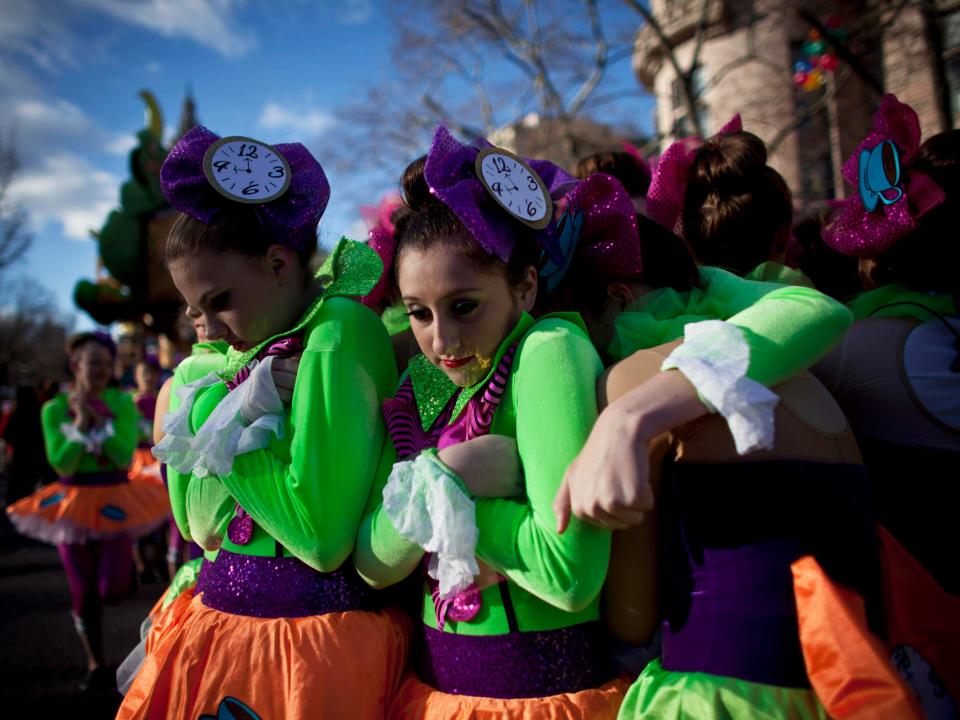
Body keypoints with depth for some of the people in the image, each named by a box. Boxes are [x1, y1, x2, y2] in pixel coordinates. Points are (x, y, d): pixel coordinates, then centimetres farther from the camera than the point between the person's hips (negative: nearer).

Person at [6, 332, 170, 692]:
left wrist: (99, 417, -18)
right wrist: (80, 421, -17)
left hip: (113, 500, -1)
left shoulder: (121, 402, -6)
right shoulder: (55, 408, -3)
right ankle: (96, 664, 26)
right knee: (83, 592, 7)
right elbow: (62, 463, -12)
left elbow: (124, 457, -15)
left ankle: (128, 564, 30)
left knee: (112, 591, -7)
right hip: (72, 502, 1)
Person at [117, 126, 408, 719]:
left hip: (318, 640, -7)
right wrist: (242, 410, -7)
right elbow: (196, 519, 6)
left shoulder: (342, 328, -17)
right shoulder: (254, 354, 9)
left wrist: (228, 434, -11)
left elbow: (321, 532, -23)